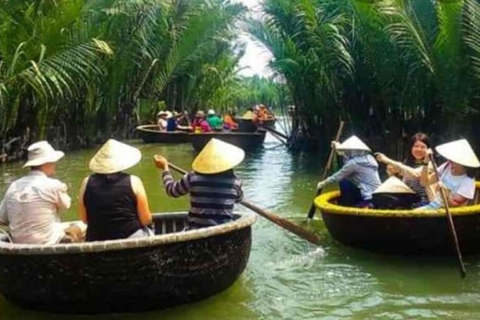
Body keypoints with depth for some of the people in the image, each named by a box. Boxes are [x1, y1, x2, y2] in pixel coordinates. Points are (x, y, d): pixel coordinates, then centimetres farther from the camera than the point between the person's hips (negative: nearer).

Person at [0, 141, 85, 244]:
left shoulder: (14, 186, -1)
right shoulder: (53, 185, -16)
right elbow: (66, 205, 3)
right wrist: (63, 191, 22)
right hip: (46, 242, -6)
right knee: (80, 227, 16)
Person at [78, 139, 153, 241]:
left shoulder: (87, 183, -1)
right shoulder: (133, 182, -7)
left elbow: (85, 219, 8)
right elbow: (146, 220, -5)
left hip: (96, 242, 2)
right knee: (149, 234, 26)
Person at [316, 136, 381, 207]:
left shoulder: (354, 162, -14)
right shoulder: (368, 158, 10)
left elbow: (338, 176, -4)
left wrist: (323, 183, 12)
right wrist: (339, 147, 30)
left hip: (368, 199, -9)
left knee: (343, 182, -4)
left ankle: (347, 206, 6)